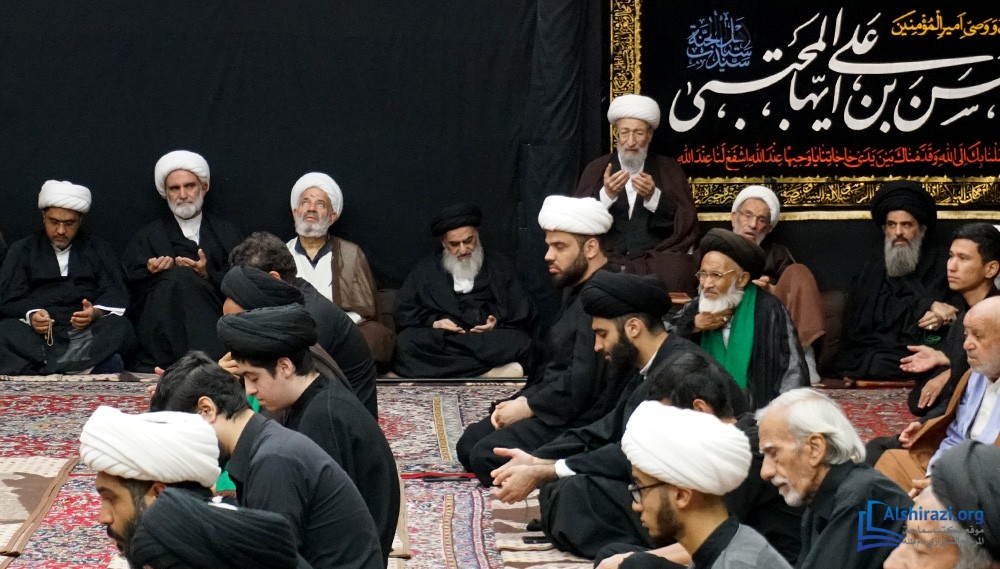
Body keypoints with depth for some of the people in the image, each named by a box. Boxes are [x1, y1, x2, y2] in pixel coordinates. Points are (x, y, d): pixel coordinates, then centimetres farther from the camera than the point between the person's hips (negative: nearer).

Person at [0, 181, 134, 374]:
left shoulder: (98, 249, 21)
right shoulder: (22, 251, 19)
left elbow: (115, 294, 9)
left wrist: (95, 313, -15)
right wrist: (31, 316, -15)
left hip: (87, 333, 1)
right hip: (38, 333, -1)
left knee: (120, 328, -31)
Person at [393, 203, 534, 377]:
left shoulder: (500, 267, 17)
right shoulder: (426, 270, 17)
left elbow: (521, 316, 13)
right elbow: (404, 312, 12)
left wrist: (497, 323, -8)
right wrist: (433, 322, -6)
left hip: (488, 337, 0)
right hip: (437, 340, 1)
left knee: (519, 342, -32)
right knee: (406, 343, -33)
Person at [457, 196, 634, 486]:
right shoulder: (576, 290, 14)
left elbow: (583, 384, -26)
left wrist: (527, 408, -15)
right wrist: (522, 400, 4)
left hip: (581, 419, -11)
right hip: (555, 407, 11)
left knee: (487, 456, -20)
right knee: (469, 444, 7)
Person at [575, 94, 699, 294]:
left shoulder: (668, 169, 11)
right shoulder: (596, 169, 12)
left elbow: (687, 222, 1)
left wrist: (654, 197, -14)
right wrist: (606, 195, -15)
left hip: (658, 256, 0)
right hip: (608, 258, 0)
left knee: (675, 272, -32)